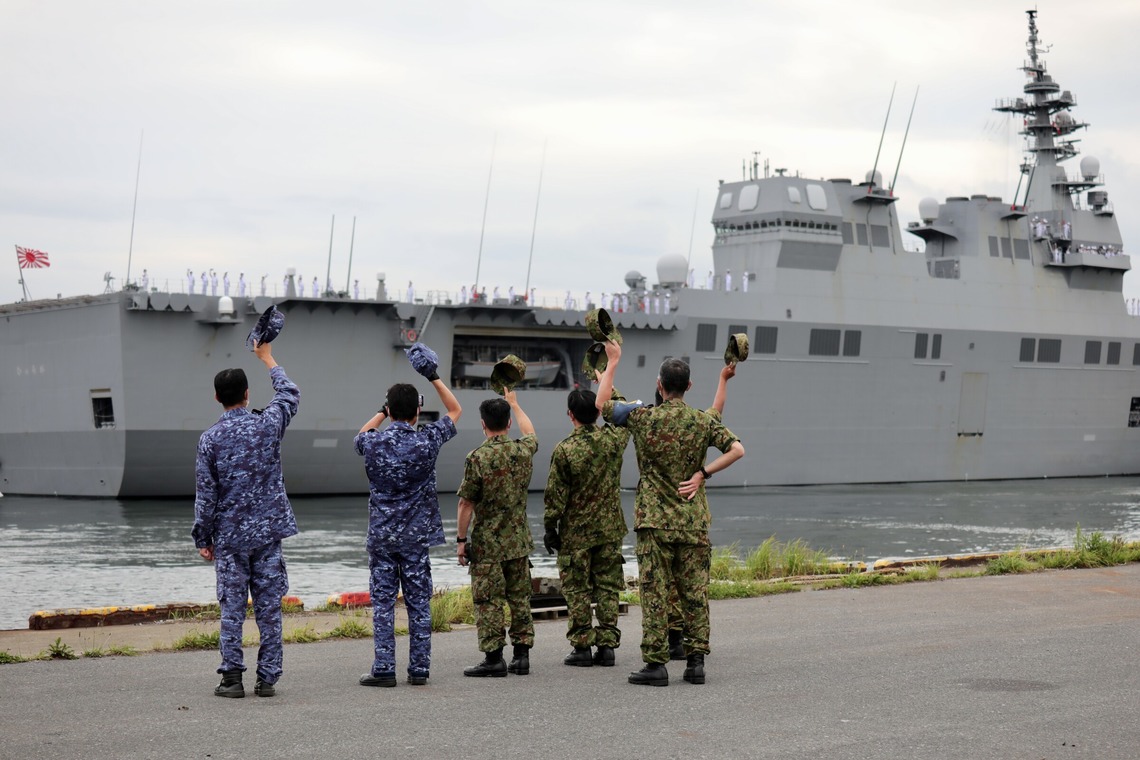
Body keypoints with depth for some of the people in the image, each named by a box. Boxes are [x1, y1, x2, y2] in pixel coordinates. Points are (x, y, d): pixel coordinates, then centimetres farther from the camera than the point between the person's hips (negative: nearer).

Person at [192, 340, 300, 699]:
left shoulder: (210, 439, -5)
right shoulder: (267, 425, -2)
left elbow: (205, 494, -4)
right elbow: (290, 395, 19)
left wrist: (203, 538, 5)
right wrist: (267, 359, 31)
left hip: (229, 535, -1)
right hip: (268, 532, 1)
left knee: (232, 608, 3)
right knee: (269, 607, 4)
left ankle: (232, 677, 0)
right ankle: (267, 677, 5)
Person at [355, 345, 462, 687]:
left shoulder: (374, 442, -5)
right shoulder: (427, 440, -6)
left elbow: (360, 436, 23)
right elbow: (455, 410, 11)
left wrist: (383, 412, 23)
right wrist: (433, 377, 10)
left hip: (382, 535, 0)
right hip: (417, 535, 0)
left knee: (382, 602, 2)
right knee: (419, 602, 5)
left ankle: (384, 669, -1)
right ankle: (419, 669, 6)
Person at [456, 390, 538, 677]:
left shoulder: (477, 458, -15)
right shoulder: (523, 451, 0)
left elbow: (466, 504, -12)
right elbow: (530, 434, 26)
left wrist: (461, 539, -3)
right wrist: (514, 402, 39)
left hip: (487, 544, -5)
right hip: (518, 541, 5)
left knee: (488, 601, -1)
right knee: (520, 598, 11)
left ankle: (493, 658, -2)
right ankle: (522, 655, 13)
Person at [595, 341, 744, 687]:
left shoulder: (644, 418, -5)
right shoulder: (703, 421, 0)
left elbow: (601, 404, 6)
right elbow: (736, 449, -8)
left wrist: (612, 363, 14)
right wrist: (703, 473, -5)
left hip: (654, 520, -2)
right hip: (693, 522, 2)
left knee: (654, 593, -1)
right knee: (694, 592, 7)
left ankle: (655, 663, -2)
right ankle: (696, 661, 7)